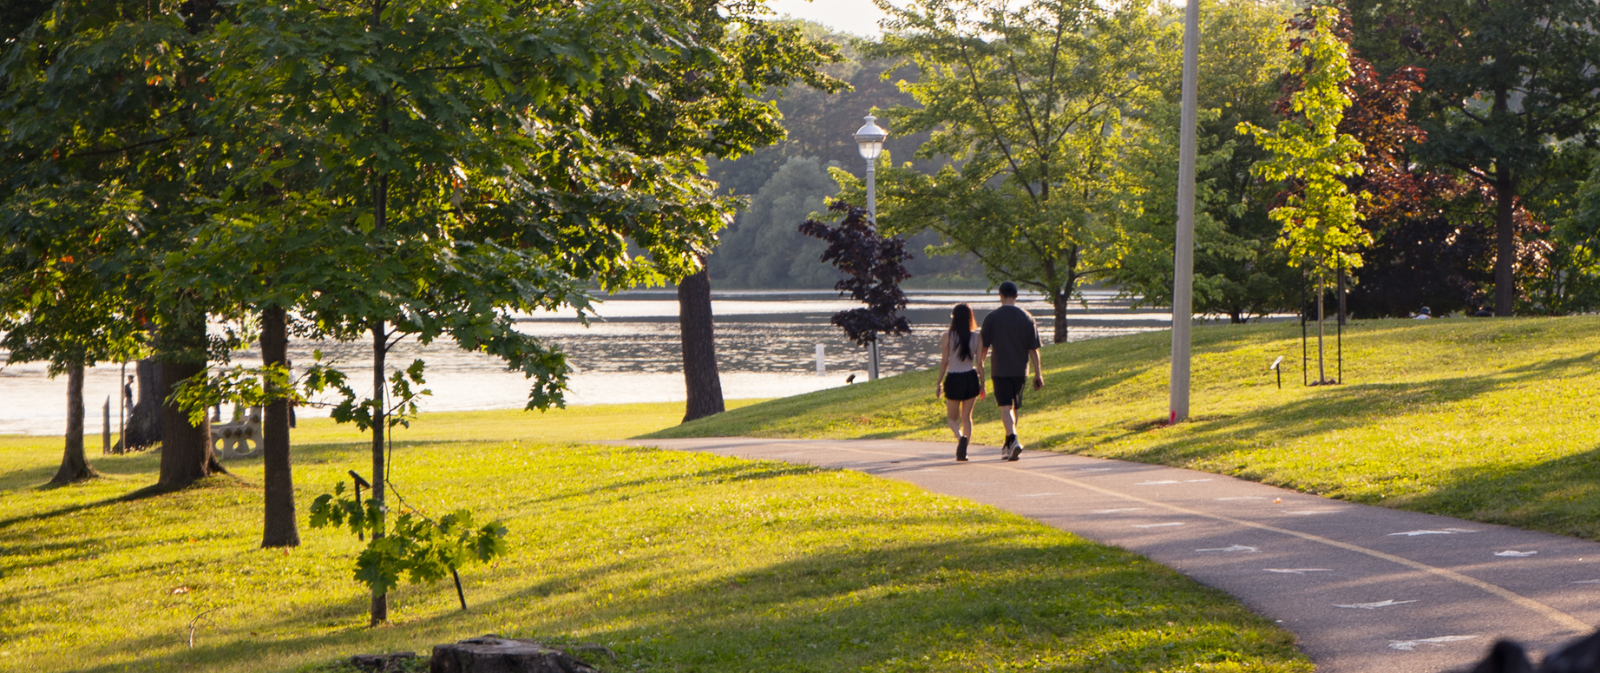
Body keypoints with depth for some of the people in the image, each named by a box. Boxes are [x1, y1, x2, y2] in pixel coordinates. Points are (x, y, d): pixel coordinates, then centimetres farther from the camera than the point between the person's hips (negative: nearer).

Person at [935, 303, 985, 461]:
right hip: (971, 378, 2)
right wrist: (982, 384, 9)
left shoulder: (948, 336, -8)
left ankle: (961, 437, -19)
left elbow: (944, 361, -6)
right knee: (967, 417, 14)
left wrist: (939, 383, 2)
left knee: (952, 417, 11)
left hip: (953, 379, -2)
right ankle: (963, 451, 7)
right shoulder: (976, 337, -2)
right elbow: (979, 363, 0)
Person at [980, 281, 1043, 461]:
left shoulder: (991, 318, -5)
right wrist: (1038, 374, 6)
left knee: (1006, 407, -9)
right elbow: (1033, 350, 1)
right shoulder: (1027, 318, 0)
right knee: (1014, 408, 16)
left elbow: (984, 347, -1)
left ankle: (1013, 441, -30)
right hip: (1020, 370, 3)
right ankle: (1008, 445, 27)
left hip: (1000, 370, -3)